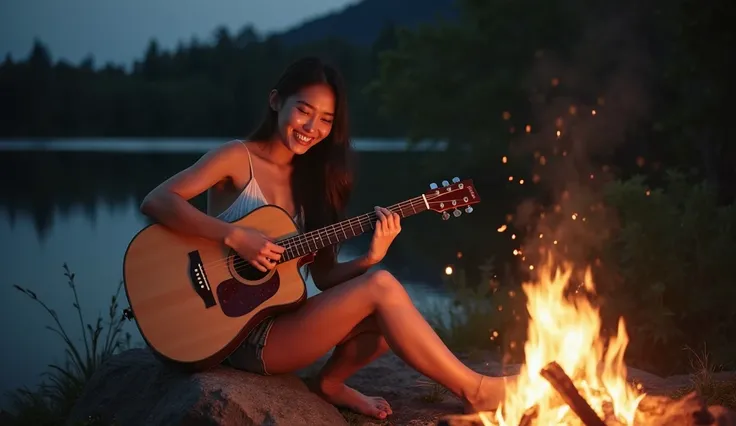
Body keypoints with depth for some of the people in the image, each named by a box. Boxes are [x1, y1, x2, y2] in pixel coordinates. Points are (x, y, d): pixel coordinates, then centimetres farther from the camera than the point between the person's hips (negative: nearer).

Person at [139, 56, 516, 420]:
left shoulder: (309, 179, 11)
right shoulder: (238, 158, -6)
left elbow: (324, 276, 7)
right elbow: (156, 201, -20)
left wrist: (371, 258, -12)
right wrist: (234, 237, -28)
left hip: (281, 319, 7)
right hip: (243, 333, -7)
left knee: (388, 319, -15)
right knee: (381, 288, -20)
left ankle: (331, 382, 9)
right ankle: (474, 390, -9)